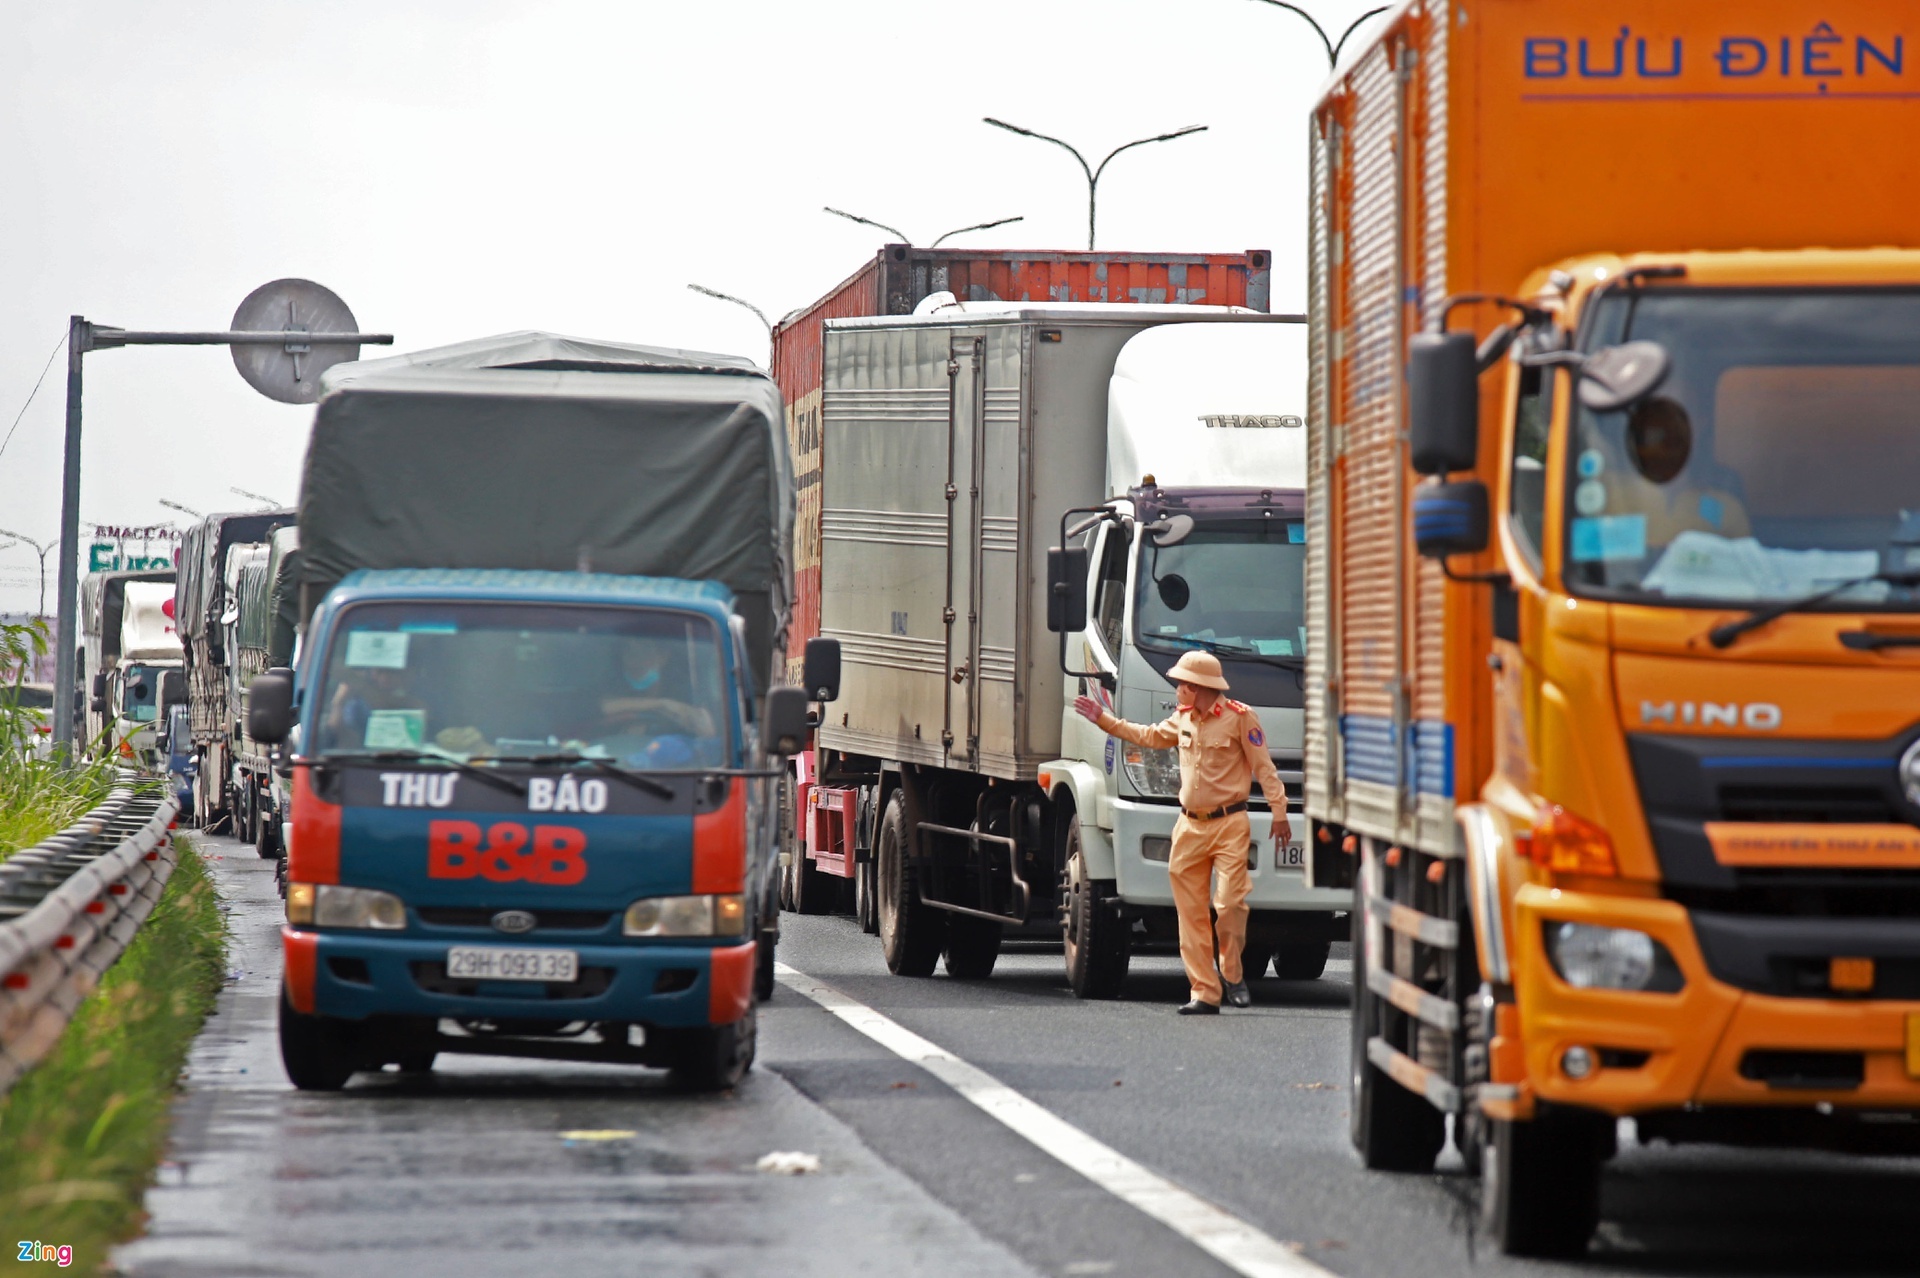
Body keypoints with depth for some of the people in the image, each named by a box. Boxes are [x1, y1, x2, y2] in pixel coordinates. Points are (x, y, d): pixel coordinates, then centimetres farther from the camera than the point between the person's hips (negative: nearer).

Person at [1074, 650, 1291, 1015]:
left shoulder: (1239, 718, -7)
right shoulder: (1183, 718, 13)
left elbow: (1263, 767, -6)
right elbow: (1151, 736, 31)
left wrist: (1279, 812, -9)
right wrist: (1104, 720, 31)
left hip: (1229, 824, -6)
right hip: (1190, 827, 6)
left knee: (1230, 902, -12)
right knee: (1191, 912, 2)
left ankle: (1232, 975, 12)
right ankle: (1204, 994, 6)